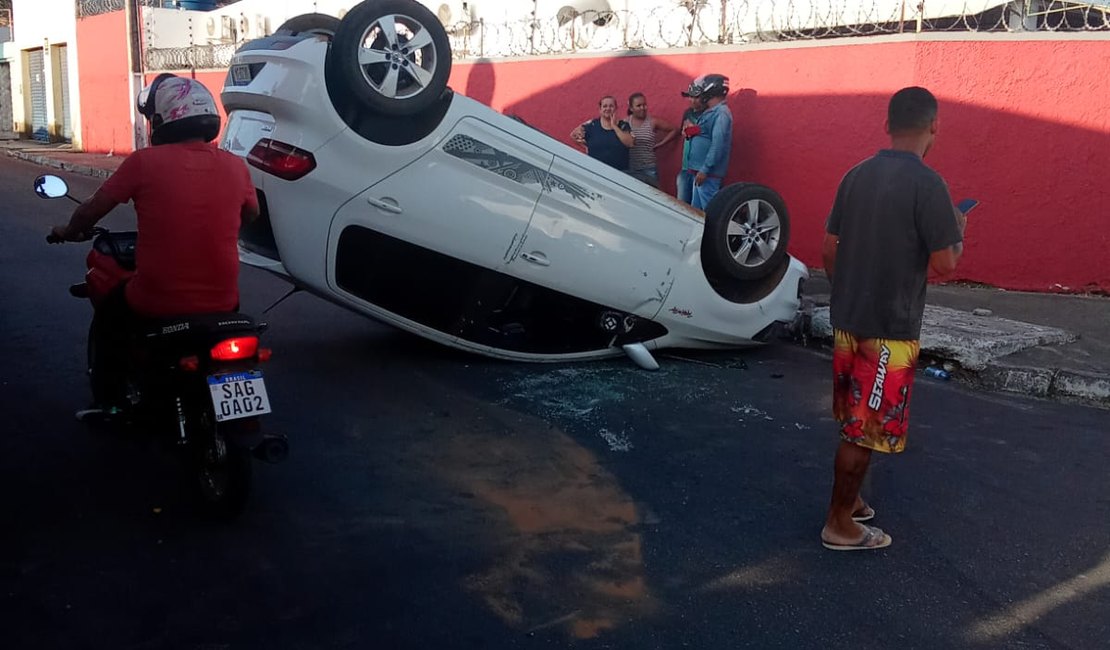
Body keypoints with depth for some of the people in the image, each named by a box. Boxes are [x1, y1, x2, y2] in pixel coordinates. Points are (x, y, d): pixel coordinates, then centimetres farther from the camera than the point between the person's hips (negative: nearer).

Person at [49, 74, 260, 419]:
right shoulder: (235, 166, -1)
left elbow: (90, 211, 3)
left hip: (157, 302, -2)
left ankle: (107, 404, 36)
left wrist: (68, 232, 24)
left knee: (109, 313, 30)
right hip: (221, 302, 2)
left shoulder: (144, 162, -8)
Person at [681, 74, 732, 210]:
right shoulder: (710, 112, 17)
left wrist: (705, 170, -23)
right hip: (700, 170, 10)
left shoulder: (721, 113, -13)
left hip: (708, 173, -10)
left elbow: (718, 145, -22)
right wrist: (691, 131, 6)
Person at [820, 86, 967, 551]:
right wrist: (958, 232, 5)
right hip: (891, 329, -7)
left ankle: (848, 499, 35)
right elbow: (944, 265, -16)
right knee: (866, 429, 4)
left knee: (854, 420, 21)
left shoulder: (856, 176, 5)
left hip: (848, 319, 7)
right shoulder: (927, 184, -16)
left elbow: (829, 250, 9)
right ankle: (839, 524, 14)